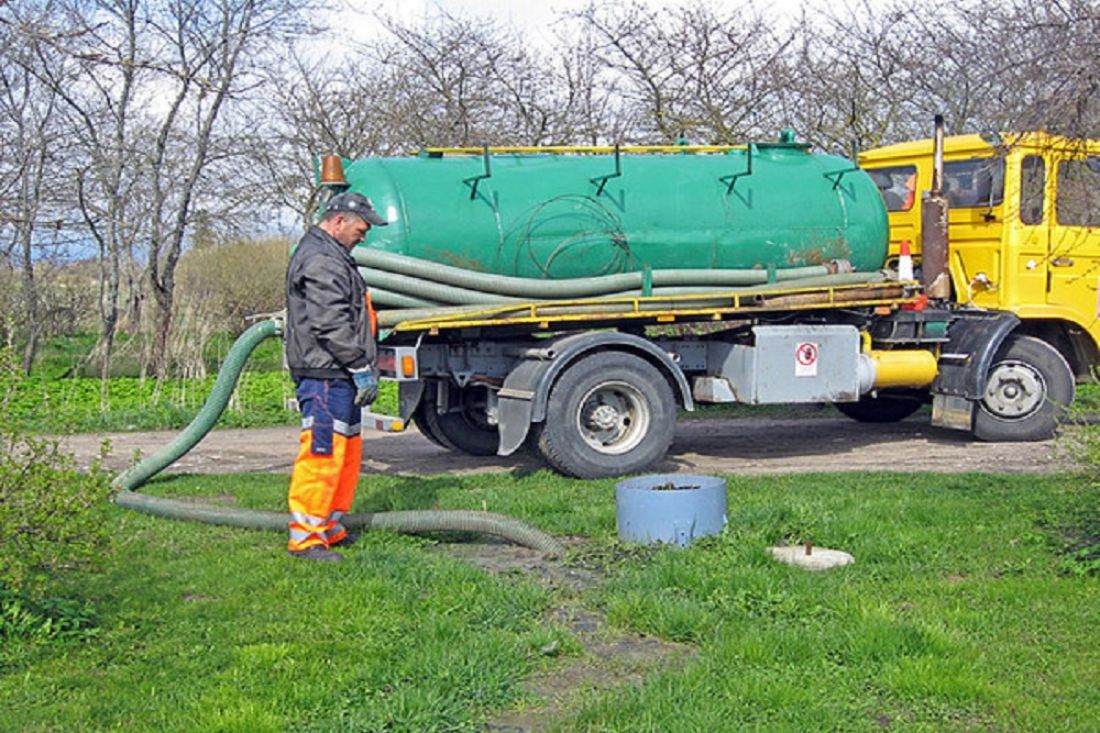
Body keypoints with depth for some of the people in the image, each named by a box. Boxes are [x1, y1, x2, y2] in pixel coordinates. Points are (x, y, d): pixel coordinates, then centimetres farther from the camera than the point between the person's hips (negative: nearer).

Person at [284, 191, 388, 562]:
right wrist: (361, 367, -17)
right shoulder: (321, 261, -14)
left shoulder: (332, 255, 22)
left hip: (338, 376, 11)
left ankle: (330, 527, 23)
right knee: (322, 451, -10)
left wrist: (359, 367, 26)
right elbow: (331, 325, -21)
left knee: (347, 449, 15)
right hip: (324, 374, -11)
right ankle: (305, 537, -7)